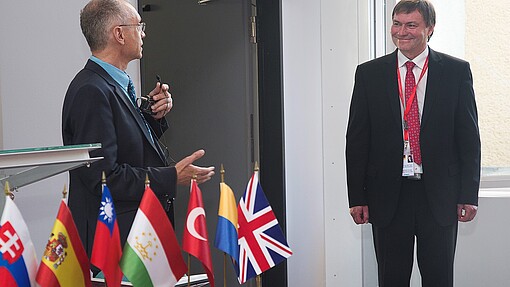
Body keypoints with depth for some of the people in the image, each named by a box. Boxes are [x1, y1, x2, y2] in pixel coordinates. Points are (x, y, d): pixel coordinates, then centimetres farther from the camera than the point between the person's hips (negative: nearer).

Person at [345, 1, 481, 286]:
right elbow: (356, 139, 3)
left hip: (439, 195, 0)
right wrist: (357, 197, -1)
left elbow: (469, 136, 3)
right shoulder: (369, 73, 4)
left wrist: (469, 194, -2)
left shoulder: (457, 71, 2)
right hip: (388, 194, 1)